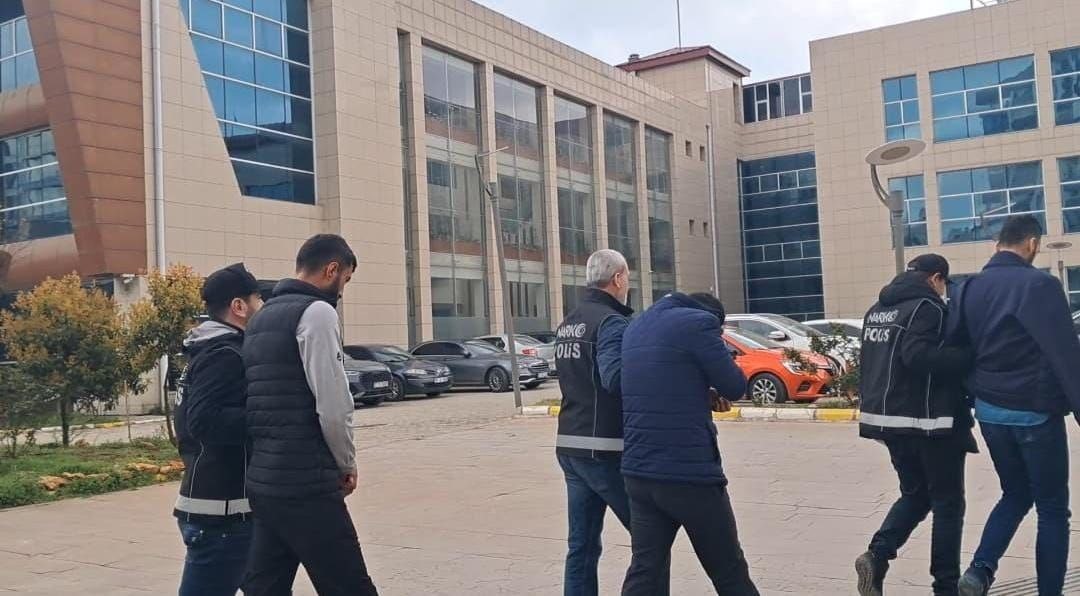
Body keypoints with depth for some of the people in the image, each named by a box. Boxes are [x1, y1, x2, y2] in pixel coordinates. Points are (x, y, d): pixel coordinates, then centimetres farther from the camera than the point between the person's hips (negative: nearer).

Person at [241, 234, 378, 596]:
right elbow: (333, 407, -17)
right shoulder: (317, 312, -10)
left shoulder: (262, 318, 17)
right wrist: (347, 464, -1)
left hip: (263, 481, 9)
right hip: (306, 486, -9)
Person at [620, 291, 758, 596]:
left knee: (644, 571, 9)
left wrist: (704, 395, 11)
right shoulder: (698, 322, -9)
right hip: (689, 473, -7)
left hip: (638, 472, 7)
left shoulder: (636, 327, 15)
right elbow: (735, 387, -6)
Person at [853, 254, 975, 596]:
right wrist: (969, 356, -21)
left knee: (915, 494, 19)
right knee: (947, 503, 5)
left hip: (887, 418, 8)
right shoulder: (927, 306, -12)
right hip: (927, 421, -8)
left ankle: (877, 555, 0)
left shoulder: (877, 310, 14)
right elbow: (918, 356, -27)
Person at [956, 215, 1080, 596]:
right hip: (1034, 412, -6)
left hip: (988, 410, 6)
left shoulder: (970, 288, 6)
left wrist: (973, 398, 19)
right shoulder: (1038, 285, -15)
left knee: (1015, 495, 20)